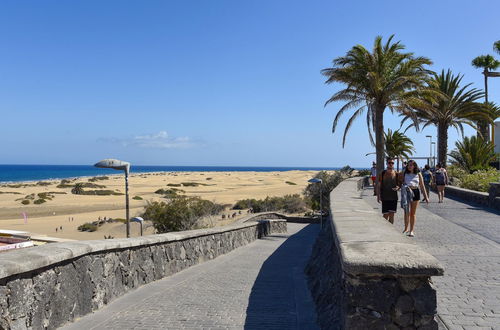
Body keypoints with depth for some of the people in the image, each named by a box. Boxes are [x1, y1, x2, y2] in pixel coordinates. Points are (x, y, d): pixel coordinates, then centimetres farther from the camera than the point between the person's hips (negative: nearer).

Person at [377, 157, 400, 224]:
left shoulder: (396, 174, 4)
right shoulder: (382, 173, 2)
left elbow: (399, 184, 11)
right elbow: (378, 185, 3)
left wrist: (397, 187, -13)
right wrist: (378, 196, -5)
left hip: (394, 197, 1)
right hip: (385, 198, -1)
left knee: (392, 214, 4)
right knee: (385, 214, 0)